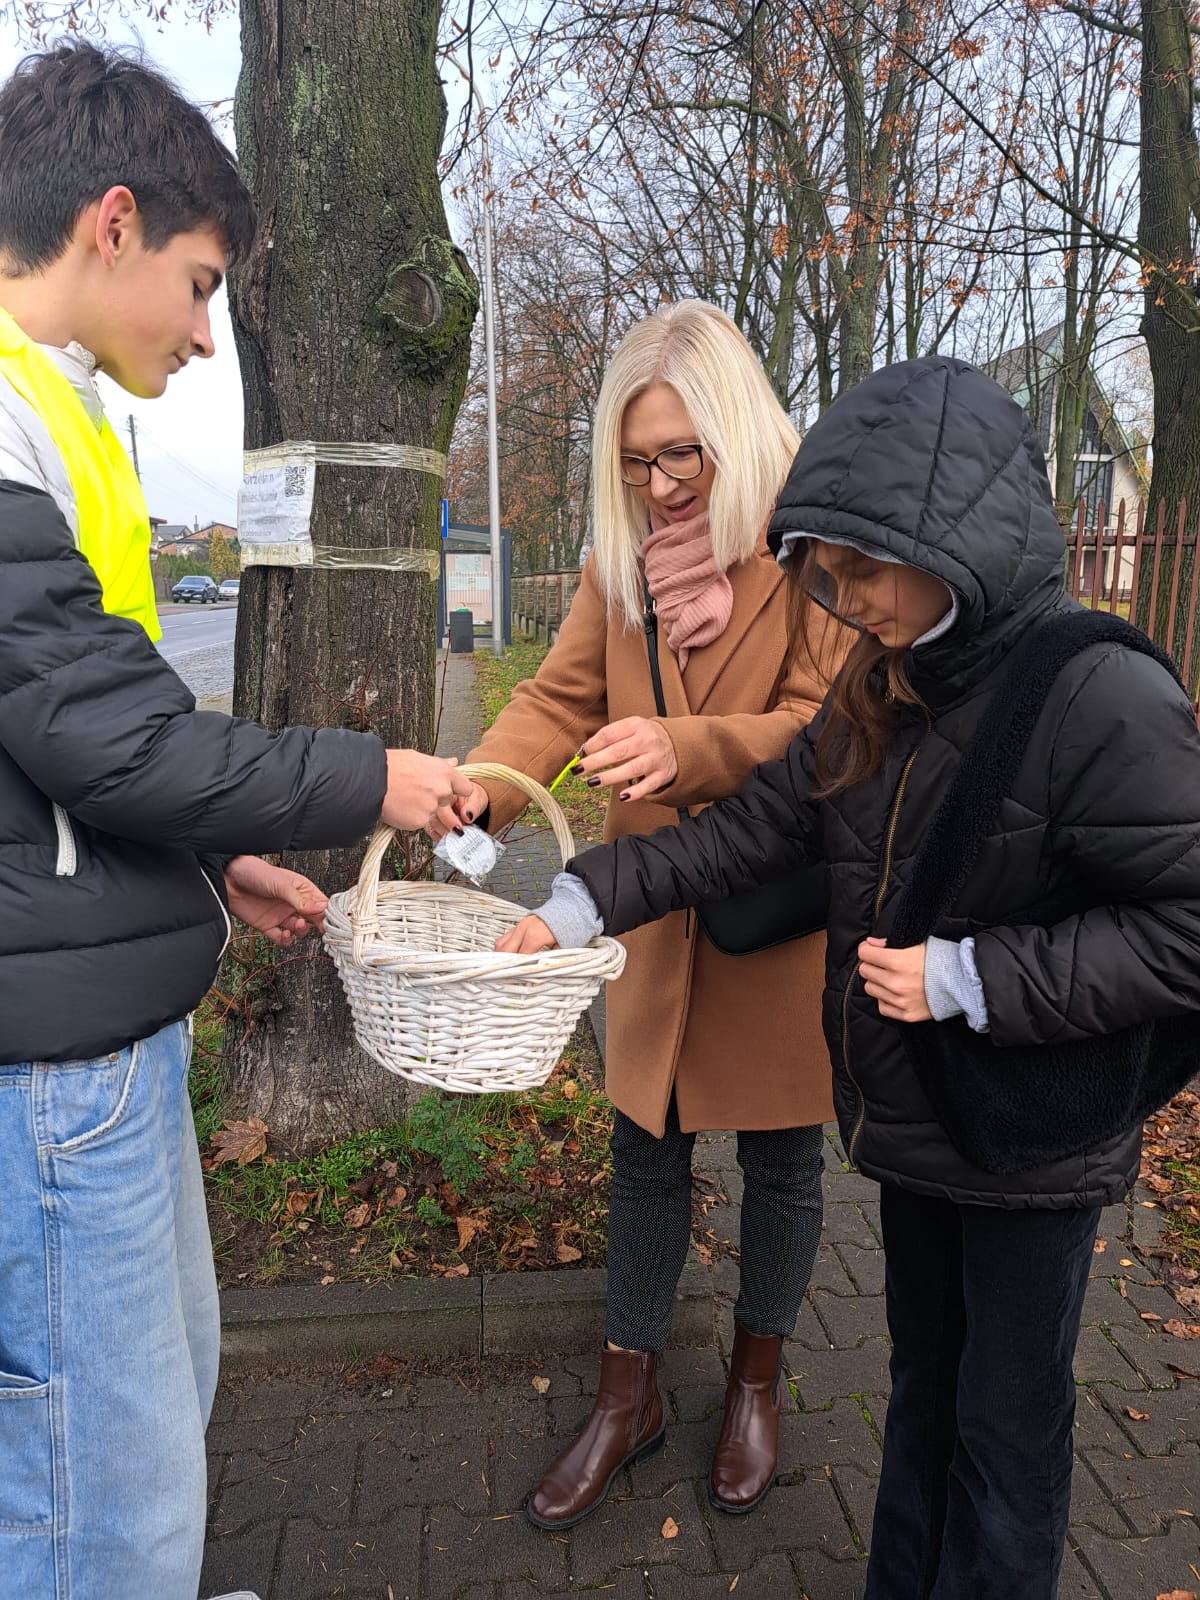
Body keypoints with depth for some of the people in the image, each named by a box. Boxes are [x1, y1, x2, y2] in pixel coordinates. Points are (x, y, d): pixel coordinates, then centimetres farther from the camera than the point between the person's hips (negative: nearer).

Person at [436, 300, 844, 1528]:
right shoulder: (622, 553, 4)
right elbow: (561, 694, 0)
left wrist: (685, 748, -35)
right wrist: (480, 792, -20)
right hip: (657, 912, 4)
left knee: (780, 1156, 15)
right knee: (645, 1149, 16)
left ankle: (756, 1380, 41)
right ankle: (629, 1393, 37)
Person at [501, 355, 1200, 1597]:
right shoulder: (882, 694, -1)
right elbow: (756, 825, -1)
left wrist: (970, 978, -26)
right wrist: (583, 899, -8)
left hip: (1035, 1143, -7)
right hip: (912, 1116, 7)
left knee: (1008, 1413, 14)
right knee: (924, 1377, 26)